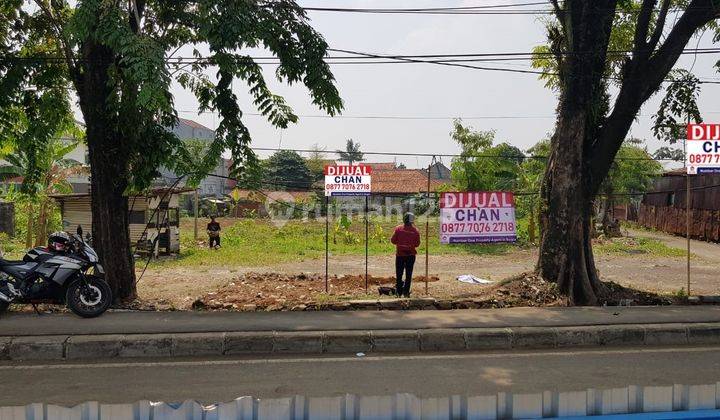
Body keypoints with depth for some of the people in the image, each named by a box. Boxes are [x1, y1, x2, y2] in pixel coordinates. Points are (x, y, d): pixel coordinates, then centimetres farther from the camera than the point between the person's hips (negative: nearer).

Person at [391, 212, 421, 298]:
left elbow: (393, 240, -5)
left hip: (400, 254, 0)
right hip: (411, 255, 0)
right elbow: (417, 244, -2)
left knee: (399, 273, 10)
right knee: (408, 274, 9)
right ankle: (406, 292, 7)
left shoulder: (398, 229, -8)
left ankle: (399, 291, 10)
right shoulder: (415, 231, -5)